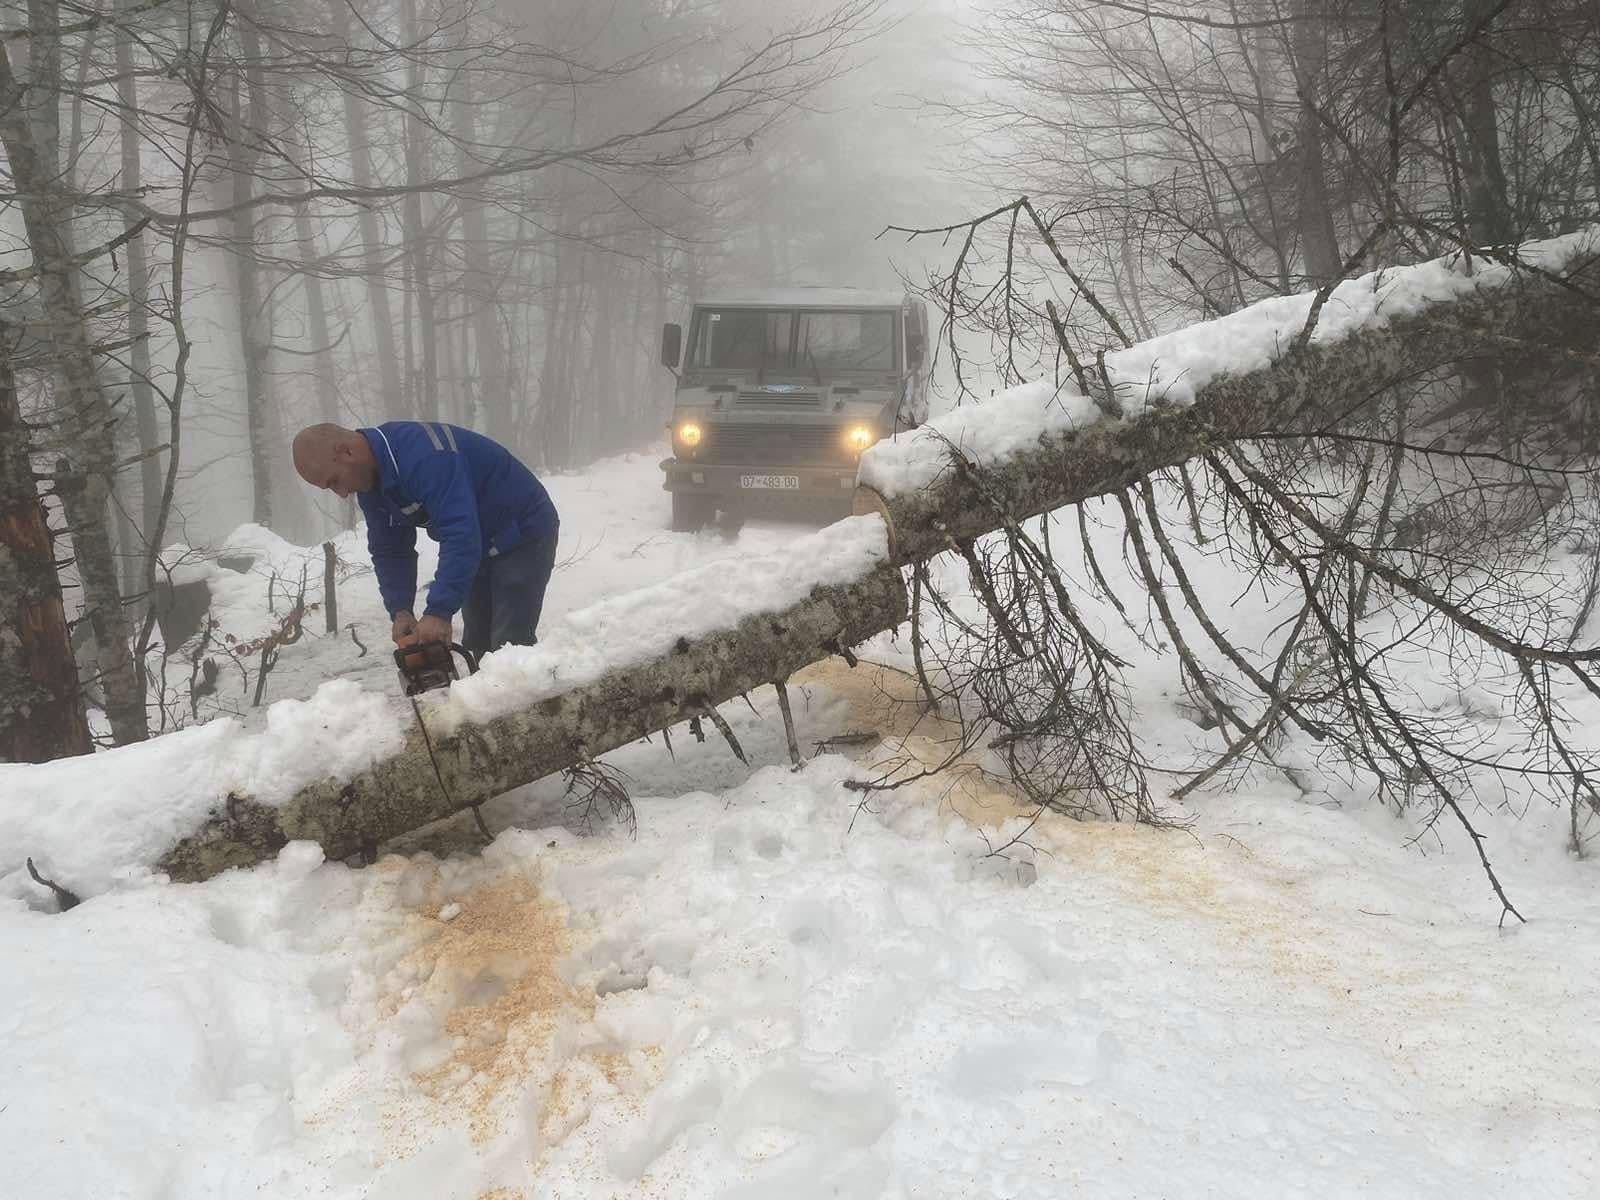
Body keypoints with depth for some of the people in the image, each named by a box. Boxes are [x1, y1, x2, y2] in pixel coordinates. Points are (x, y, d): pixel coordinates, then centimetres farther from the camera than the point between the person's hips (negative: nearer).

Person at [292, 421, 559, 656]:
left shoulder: (423, 453, -34)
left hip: (523, 536, -9)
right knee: (477, 647, 8)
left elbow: (460, 535, -41)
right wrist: (400, 611, -13)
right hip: (479, 547, 9)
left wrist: (440, 612, -43)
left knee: (511, 647, -16)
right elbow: (389, 551, 2)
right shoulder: (370, 482, -3)